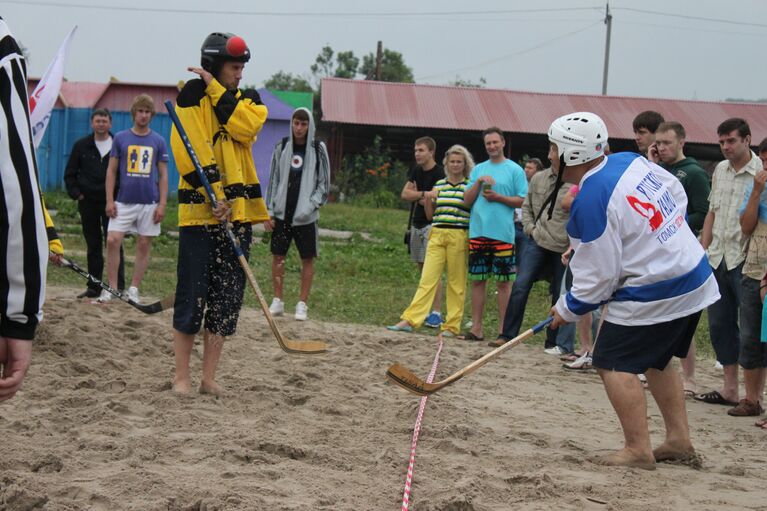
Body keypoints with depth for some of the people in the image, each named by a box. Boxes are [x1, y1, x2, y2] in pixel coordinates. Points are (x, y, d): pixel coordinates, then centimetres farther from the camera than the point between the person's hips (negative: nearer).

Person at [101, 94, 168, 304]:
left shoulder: (158, 141, 5)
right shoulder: (121, 138, 4)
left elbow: (163, 175, 7)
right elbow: (111, 170, 6)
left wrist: (162, 204, -1)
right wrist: (109, 200, -2)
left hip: (149, 203, 1)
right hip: (124, 201, -1)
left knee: (144, 245, 4)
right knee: (112, 241, -10)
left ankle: (134, 290, 13)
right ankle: (112, 288, -1)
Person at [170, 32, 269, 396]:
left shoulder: (248, 100, 14)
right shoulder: (192, 96, -1)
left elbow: (245, 126, -9)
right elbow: (188, 148, -12)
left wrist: (216, 89, -8)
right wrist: (212, 191, -19)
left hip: (238, 214, 5)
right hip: (199, 212, -5)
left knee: (227, 300, 6)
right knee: (192, 298, -2)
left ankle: (209, 378, 13)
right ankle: (181, 376, 8)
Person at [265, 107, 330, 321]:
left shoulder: (318, 149, 0)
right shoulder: (282, 147, 5)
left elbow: (324, 183, 2)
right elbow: (273, 180, 9)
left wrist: (311, 205, -12)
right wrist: (268, 211, 3)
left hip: (305, 214, -2)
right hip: (282, 210, 2)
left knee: (307, 258, 1)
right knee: (278, 255, 3)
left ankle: (302, 304, 8)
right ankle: (277, 301, 13)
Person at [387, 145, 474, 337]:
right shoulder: (439, 185, 14)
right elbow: (430, 215, 14)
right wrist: (428, 199, -1)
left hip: (458, 236, -3)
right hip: (437, 235, 3)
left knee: (456, 282, 1)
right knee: (427, 279, -2)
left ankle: (452, 325, 7)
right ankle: (410, 320, -6)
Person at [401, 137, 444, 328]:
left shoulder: (439, 174, -10)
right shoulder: (416, 171, 12)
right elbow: (404, 193, 2)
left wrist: (416, 195, -5)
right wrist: (424, 194, -11)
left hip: (431, 225, -8)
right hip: (416, 224, 8)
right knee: (422, 269, 11)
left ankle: (436, 312, -14)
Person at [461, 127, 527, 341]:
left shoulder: (515, 170, 3)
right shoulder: (478, 169, 15)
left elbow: (523, 201, -3)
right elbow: (467, 200, 9)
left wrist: (498, 197, -12)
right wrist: (478, 183, -6)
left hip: (502, 233, -4)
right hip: (478, 232, 4)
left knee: (503, 282, -2)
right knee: (477, 280, 5)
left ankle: (503, 330, 2)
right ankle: (476, 328, 11)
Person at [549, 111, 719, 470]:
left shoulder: (590, 203, -21)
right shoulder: (631, 161, 1)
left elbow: (598, 277, -16)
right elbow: (677, 195, 14)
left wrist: (568, 310, 0)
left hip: (653, 293, -9)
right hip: (696, 277, 9)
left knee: (614, 364, 1)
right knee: (656, 360, 22)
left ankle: (638, 450, 0)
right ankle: (679, 440, 26)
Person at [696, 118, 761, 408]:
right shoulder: (720, 170, 13)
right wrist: (702, 251, 14)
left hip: (745, 262, -7)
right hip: (717, 260, 7)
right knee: (719, 325, 10)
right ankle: (730, 389, 20)